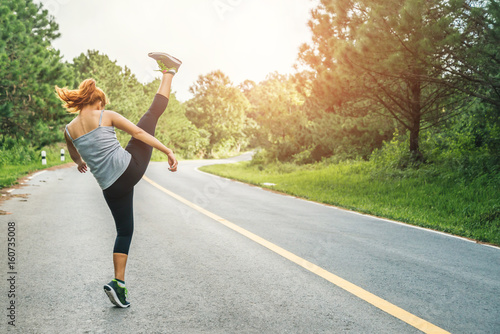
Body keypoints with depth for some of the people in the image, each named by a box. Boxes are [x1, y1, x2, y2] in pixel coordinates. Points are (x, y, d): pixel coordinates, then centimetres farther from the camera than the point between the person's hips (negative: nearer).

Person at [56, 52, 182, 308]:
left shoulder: (69, 130, 12)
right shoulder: (106, 116, 1)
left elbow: (74, 155, 32)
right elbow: (138, 133, -5)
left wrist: (80, 163, 55)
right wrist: (167, 151, -5)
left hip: (111, 187, 4)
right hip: (129, 167, -4)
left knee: (124, 231, 18)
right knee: (153, 113, 13)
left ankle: (118, 283, 11)